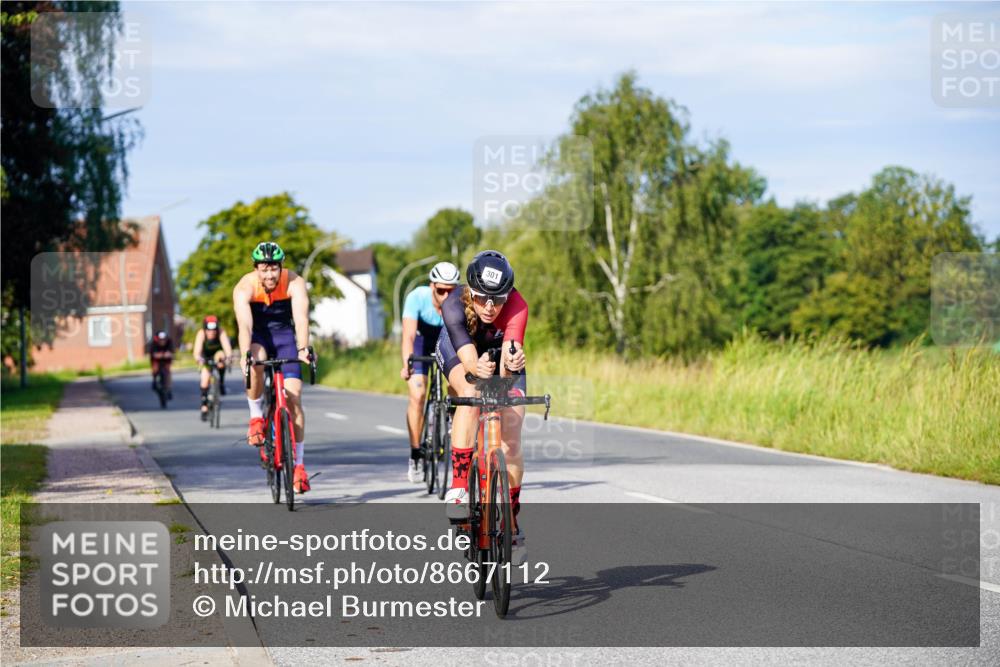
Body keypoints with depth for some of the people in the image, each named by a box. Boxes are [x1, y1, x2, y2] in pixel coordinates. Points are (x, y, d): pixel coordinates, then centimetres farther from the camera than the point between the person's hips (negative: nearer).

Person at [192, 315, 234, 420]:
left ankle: (221, 382, -14)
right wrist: (199, 359, -63)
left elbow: (227, 347, -45)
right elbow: (197, 351, -42)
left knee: (220, 356, -35)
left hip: (218, 352, -1)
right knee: (205, 378, -13)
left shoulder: (221, 332, -34)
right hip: (206, 357, 1)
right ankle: (204, 406, -2)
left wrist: (228, 357, -66)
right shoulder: (201, 334, -32)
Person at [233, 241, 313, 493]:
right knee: (255, 364, -37)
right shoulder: (244, 288, -25)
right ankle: (256, 417, -14)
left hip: (284, 335, 1)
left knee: (293, 398, -11)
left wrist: (303, 349, -52)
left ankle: (298, 464, -4)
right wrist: (245, 355, -53)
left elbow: (301, 318, -35)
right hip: (258, 336, -1)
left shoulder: (295, 283, -23)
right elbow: (244, 324, -37)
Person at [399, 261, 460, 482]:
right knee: (417, 395, -16)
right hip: (422, 340, -1)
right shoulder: (417, 297, -33)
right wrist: (406, 364, -57)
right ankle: (415, 456, -7)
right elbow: (408, 335, -40)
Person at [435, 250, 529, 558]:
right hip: (457, 349, -1)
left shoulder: (517, 306, -38)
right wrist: (479, 369, -68)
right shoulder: (454, 305, -37)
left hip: (500, 351, 1)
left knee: (510, 441, -9)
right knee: (471, 394, -35)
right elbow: (469, 360, -46)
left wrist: (510, 363, -72)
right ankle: (458, 487, -31)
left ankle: (512, 524, 8)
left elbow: (508, 355, -49)